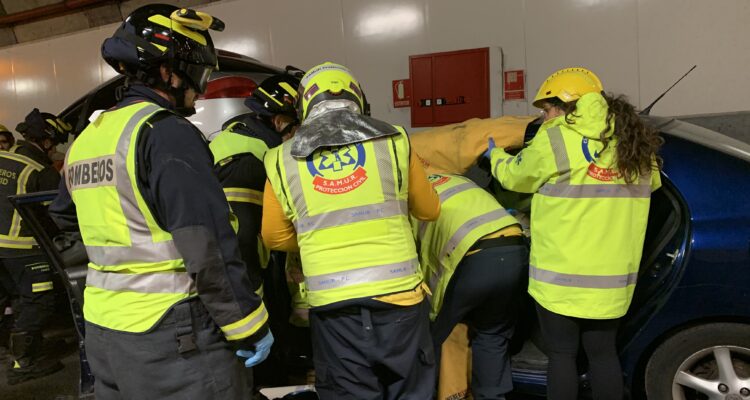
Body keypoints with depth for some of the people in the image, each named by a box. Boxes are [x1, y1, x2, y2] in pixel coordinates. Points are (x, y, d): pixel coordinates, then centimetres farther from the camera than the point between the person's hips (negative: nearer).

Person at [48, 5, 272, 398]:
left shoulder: (85, 139, 10)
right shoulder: (167, 133, -17)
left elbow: (63, 216, 26)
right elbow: (209, 249, -22)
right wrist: (248, 327, -15)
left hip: (102, 328, 9)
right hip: (172, 336, -8)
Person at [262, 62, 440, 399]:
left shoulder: (282, 160, 2)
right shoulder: (393, 140, 2)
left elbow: (275, 237, 12)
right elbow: (429, 210, 13)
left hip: (332, 306, 0)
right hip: (399, 295, 0)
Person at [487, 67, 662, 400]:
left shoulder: (556, 139, -12)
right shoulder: (636, 142, 6)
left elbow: (516, 176, 3)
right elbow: (651, 183, 22)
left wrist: (496, 155, 23)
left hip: (562, 274, -5)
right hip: (613, 275, 6)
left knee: (561, 354, 7)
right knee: (603, 353, 16)